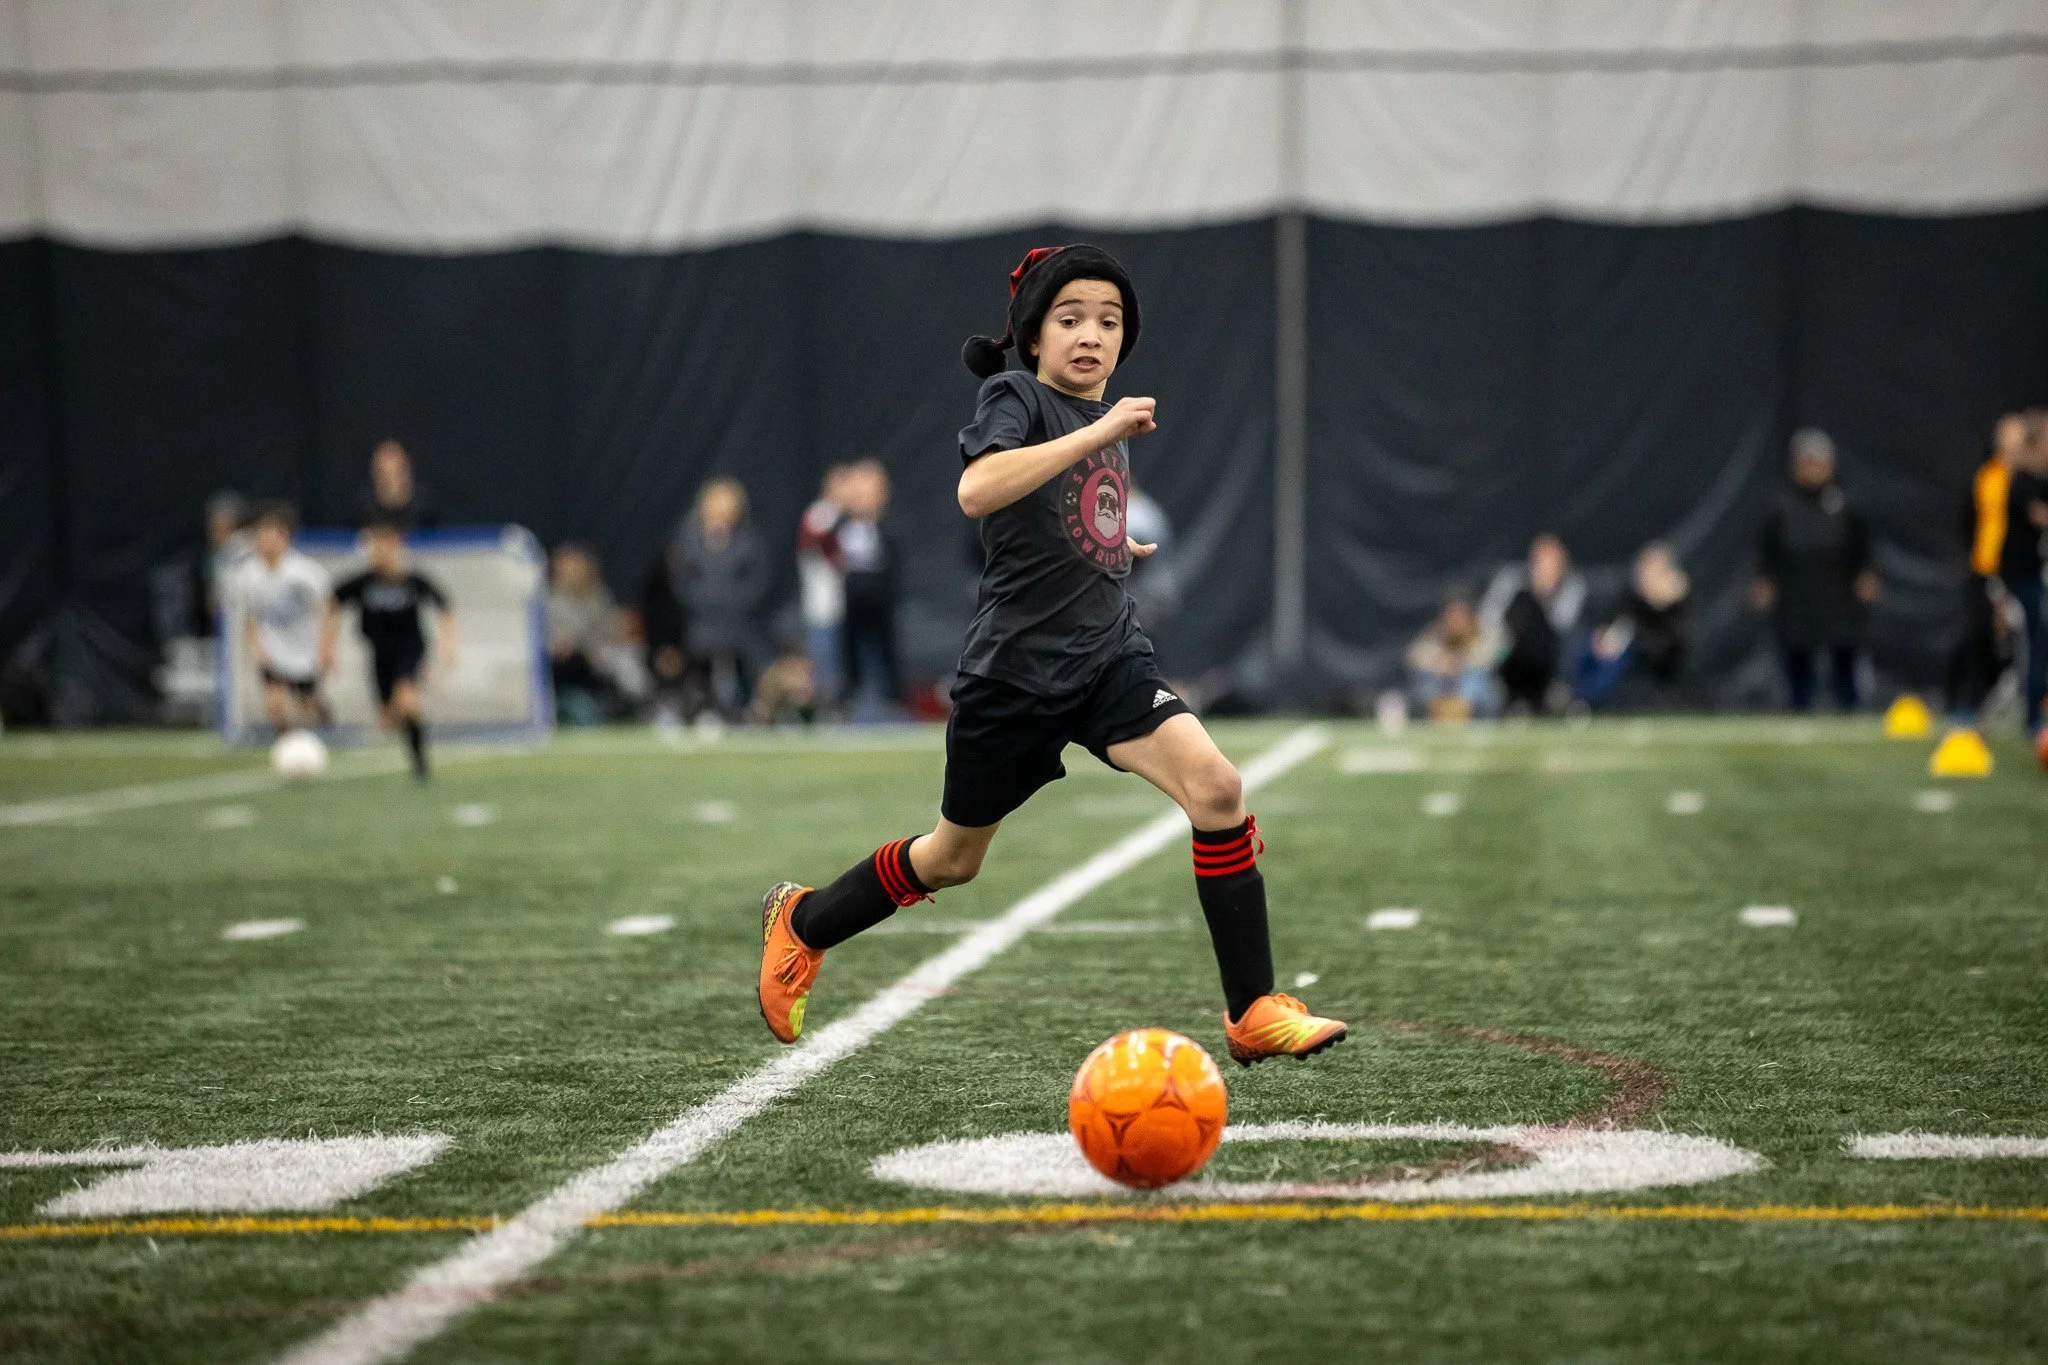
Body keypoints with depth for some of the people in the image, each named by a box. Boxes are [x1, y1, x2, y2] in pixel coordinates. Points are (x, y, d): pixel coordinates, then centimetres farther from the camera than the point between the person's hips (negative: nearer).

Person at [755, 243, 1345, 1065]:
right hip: (1015, 669, -5)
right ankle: (800, 921, 39)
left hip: (1109, 656, 5)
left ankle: (1254, 1013, -15)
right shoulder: (1015, 398, -7)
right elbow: (976, 492, -30)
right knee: (954, 858, 12)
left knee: (1215, 788, -19)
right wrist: (1096, 433, -30)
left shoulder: (1111, 422, 13)